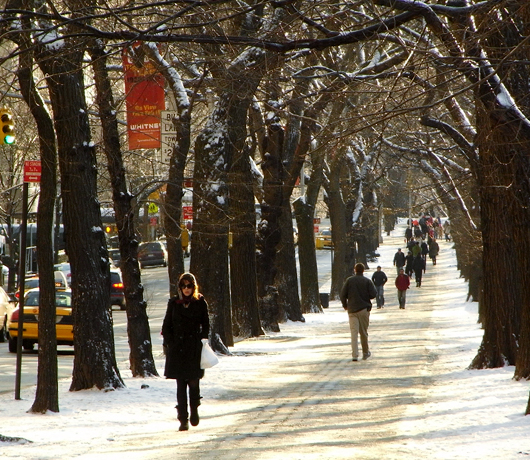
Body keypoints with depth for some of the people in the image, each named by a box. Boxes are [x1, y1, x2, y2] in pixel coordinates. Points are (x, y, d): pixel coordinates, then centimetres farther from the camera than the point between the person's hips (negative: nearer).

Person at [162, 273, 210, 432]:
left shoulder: (200, 303, 3)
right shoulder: (174, 303, 5)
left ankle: (194, 410, 24)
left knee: (193, 382, -2)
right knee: (181, 384, -2)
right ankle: (183, 419, -1)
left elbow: (206, 326, 8)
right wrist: (170, 343, -2)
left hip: (194, 348, -1)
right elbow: (166, 326, 9)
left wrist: (201, 341, -3)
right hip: (177, 349, 1)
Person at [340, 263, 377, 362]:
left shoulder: (349, 280, 0)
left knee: (354, 332, -4)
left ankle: (355, 354, -14)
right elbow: (373, 294, -8)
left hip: (352, 309, 0)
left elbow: (343, 294, -1)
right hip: (364, 309, 0)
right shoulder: (367, 281, -3)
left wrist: (345, 305, 15)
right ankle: (366, 353, 24)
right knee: (364, 332, 12)